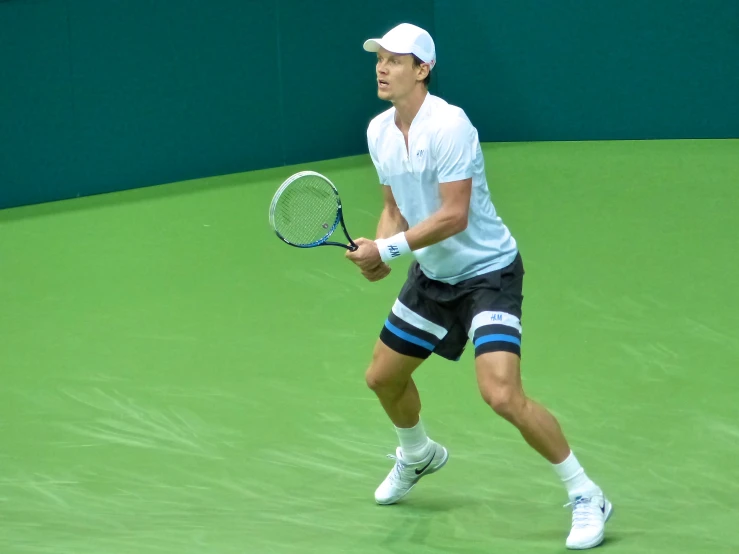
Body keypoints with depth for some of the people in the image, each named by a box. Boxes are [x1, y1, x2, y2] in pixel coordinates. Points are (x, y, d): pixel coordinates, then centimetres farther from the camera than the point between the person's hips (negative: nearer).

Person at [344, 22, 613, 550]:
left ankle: (586, 496, -8)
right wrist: (378, 252, -9)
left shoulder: (448, 126, -26)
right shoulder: (379, 132, 0)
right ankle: (419, 455, 52)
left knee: (502, 394, -23)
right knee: (383, 377, 19)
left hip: (488, 272, -9)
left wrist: (388, 250, -26)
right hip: (432, 273, 9)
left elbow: (453, 217, -28)